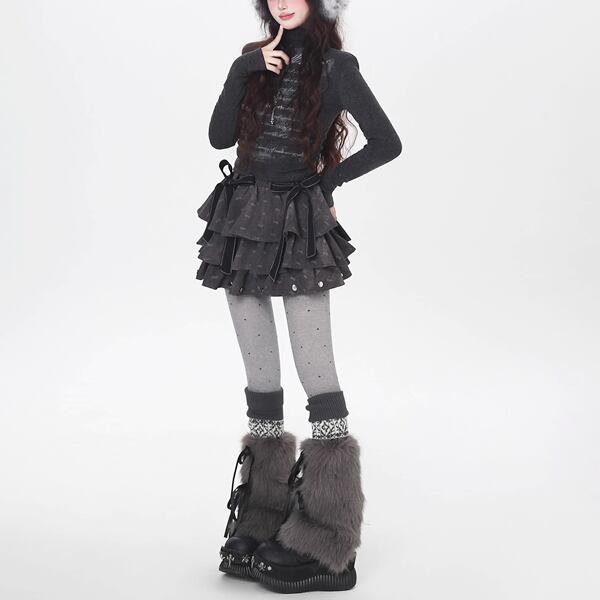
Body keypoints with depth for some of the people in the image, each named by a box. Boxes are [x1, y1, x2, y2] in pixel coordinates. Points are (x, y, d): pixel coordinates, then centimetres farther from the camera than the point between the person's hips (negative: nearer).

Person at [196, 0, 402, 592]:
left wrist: (328, 179, -3)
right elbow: (219, 137, 3)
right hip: (243, 222, 5)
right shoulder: (254, 60, 14)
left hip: (300, 230, -5)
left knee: (314, 367, -5)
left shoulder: (336, 67, -1)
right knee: (260, 370, 8)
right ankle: (264, 521, 18)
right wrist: (244, 70, -6)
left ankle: (325, 543, 4)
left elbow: (386, 143, -4)